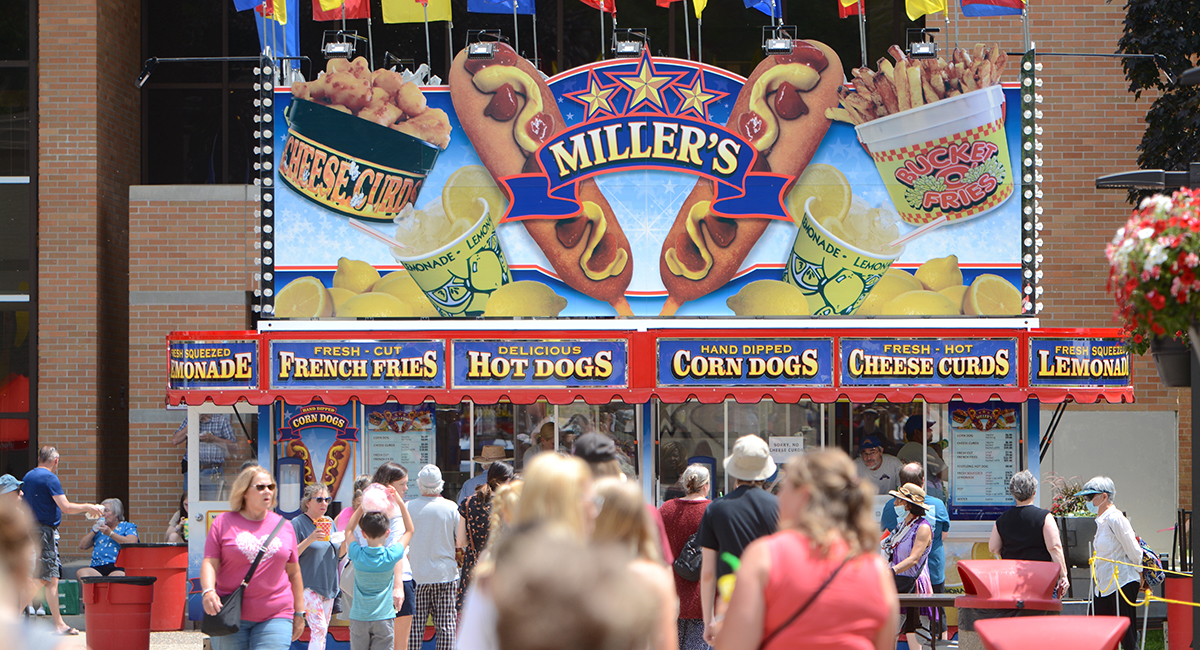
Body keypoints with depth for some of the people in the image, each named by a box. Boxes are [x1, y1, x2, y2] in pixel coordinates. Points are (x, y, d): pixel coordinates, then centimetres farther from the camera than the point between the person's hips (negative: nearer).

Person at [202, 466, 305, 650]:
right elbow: (209, 563, -4)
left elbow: (294, 572, 16)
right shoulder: (223, 522, 4)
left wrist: (299, 613, 15)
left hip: (275, 618, 1)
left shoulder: (284, 527, 11)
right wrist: (208, 591, -23)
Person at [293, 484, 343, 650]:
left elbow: (338, 553, 19)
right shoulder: (298, 523, -7)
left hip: (329, 586, 7)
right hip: (308, 586, -7)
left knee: (322, 632, 7)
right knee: (318, 628, -17)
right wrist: (310, 540, -25)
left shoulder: (330, 523, 13)